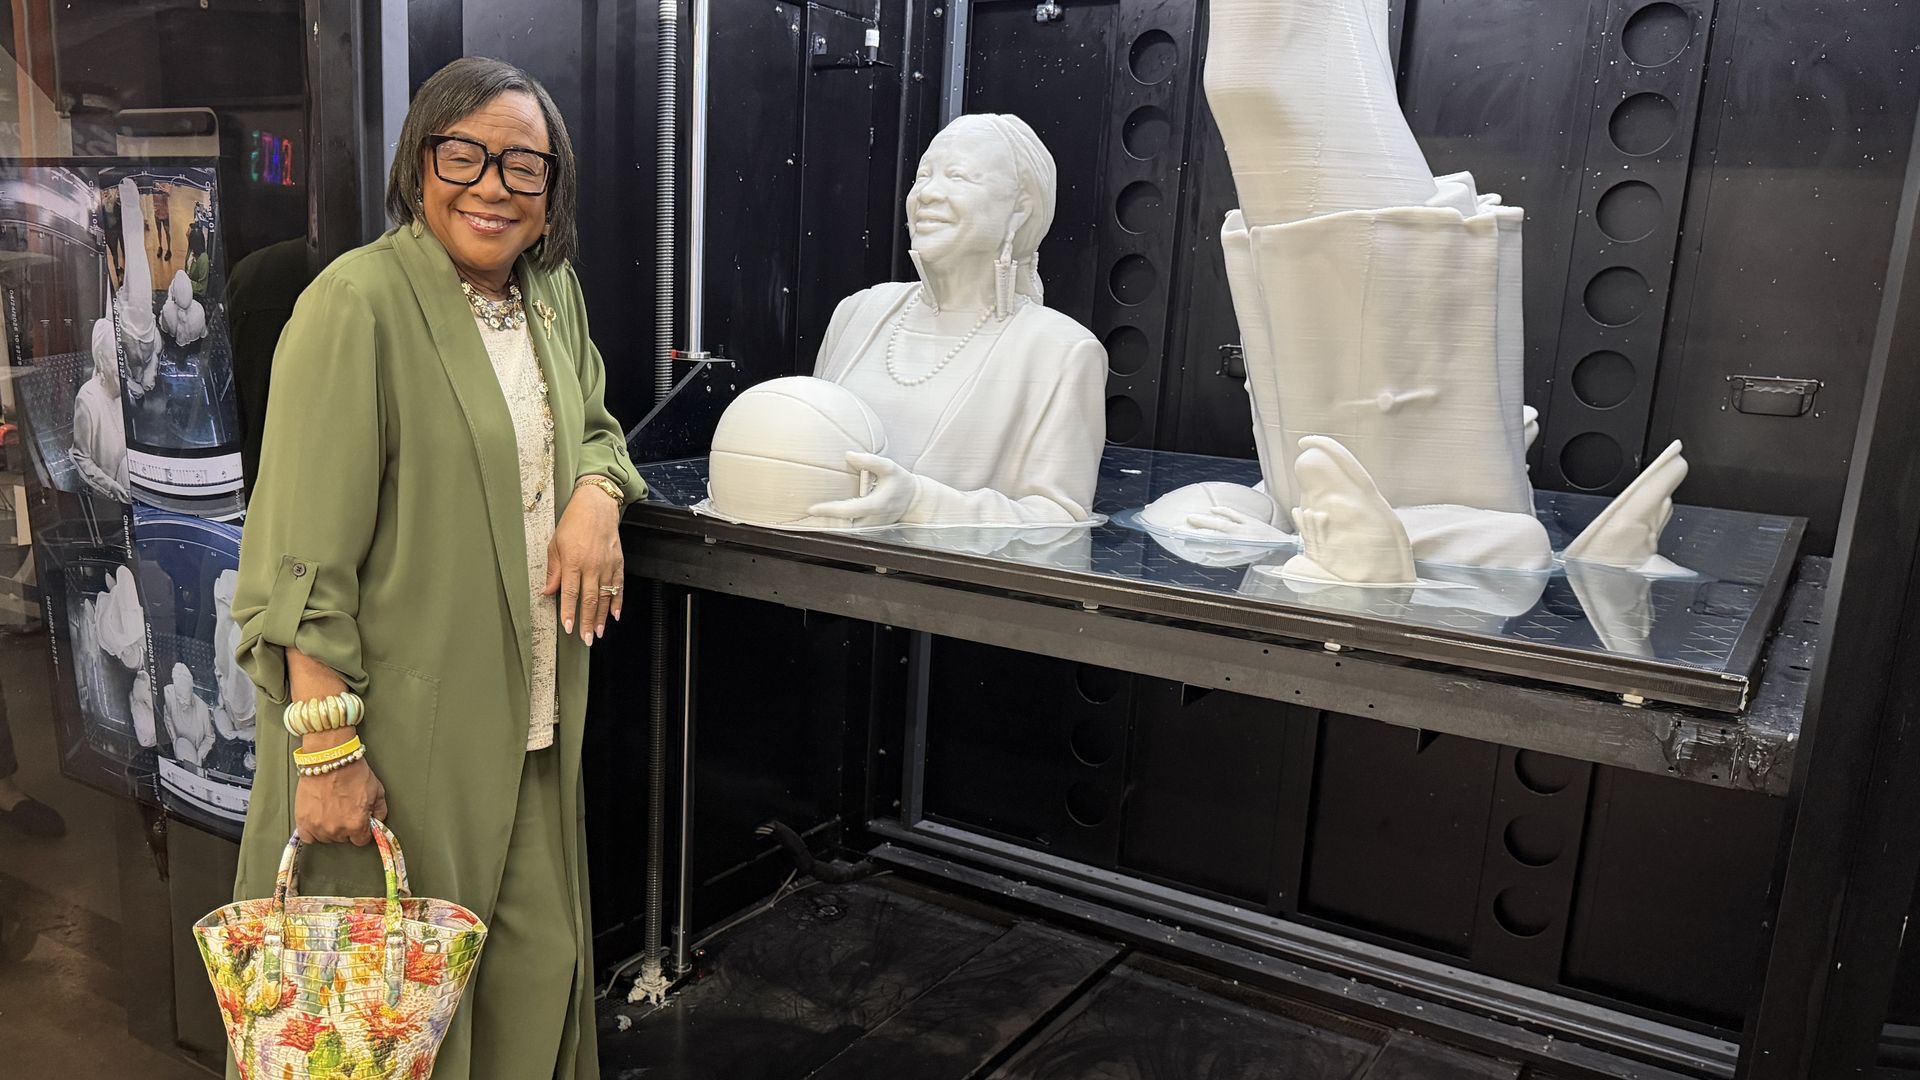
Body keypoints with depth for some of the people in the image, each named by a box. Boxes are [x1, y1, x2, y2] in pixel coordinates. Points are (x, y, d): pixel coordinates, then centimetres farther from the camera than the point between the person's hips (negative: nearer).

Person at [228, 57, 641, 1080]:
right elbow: (306, 555, -16)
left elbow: (592, 427, 23)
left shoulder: (552, 291, 8)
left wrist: (598, 496, -1)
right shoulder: (357, 303, -14)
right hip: (399, 724, -6)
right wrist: (327, 747, -19)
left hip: (530, 722, 7)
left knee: (542, 963, 14)